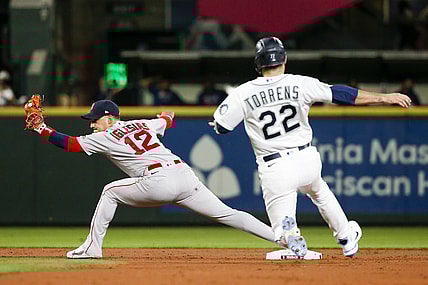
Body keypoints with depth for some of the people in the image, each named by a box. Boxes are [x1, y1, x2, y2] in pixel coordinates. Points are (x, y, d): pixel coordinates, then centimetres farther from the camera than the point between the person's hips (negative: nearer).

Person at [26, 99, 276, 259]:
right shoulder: (142, 124, 26)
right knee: (227, 214, 4)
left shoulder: (107, 137, 9)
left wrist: (42, 129, 17)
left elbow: (69, 143, 8)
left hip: (158, 182, -6)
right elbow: (168, 119, 44)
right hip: (185, 175, 6)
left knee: (111, 191, 17)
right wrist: (167, 116, 67)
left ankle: (93, 246, 13)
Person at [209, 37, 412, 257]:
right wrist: (385, 98, 2)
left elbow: (221, 127, -1)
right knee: (319, 193, 37)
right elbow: (340, 94, -4)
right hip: (307, 160, 2)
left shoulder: (243, 93, -6)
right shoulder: (300, 84, -4)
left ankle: (291, 236, -31)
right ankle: (346, 237, 46)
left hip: (274, 170, -2)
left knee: (282, 231, 5)